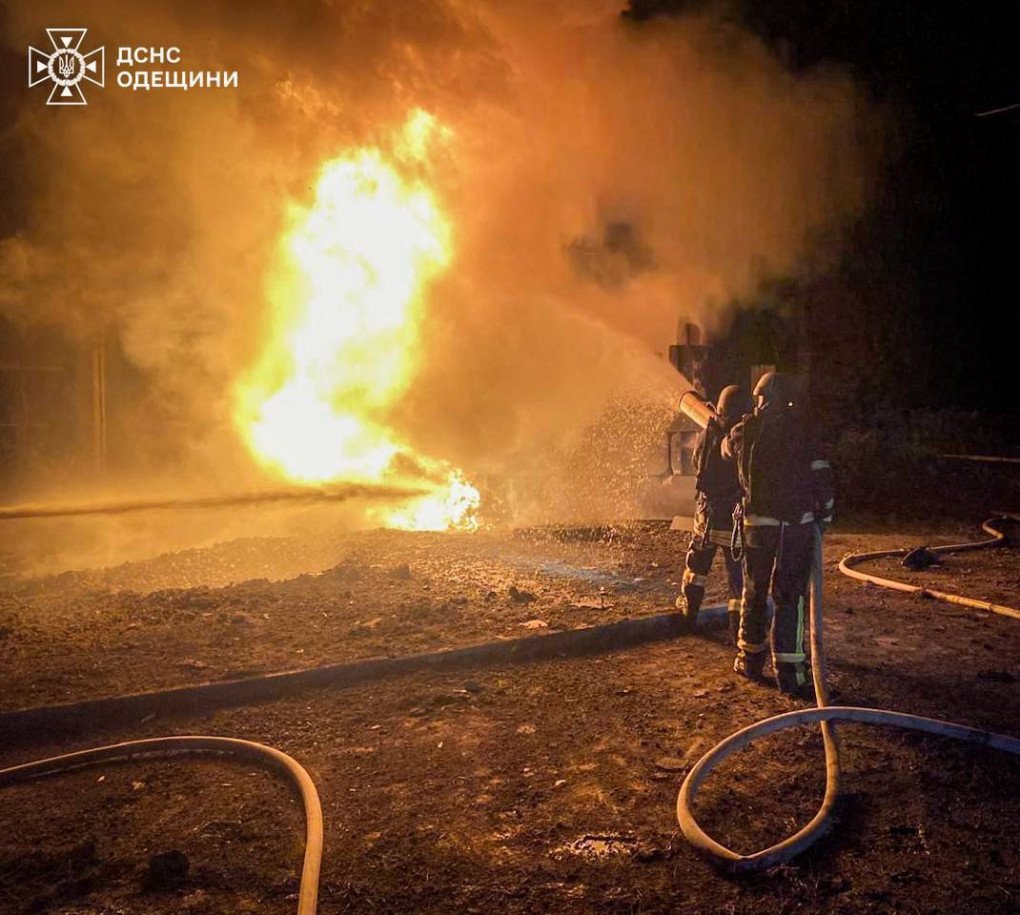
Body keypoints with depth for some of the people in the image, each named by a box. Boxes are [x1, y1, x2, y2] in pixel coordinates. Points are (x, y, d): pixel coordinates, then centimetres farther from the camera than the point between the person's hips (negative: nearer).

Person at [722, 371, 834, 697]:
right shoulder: (798, 427, -4)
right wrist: (825, 512, 7)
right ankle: (789, 673, 0)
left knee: (754, 593, 16)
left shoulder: (742, 431, 3)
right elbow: (822, 473, -6)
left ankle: (750, 660, 29)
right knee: (789, 597, 1)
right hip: (798, 524, -2)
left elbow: (727, 448, 26)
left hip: (757, 524, 2)